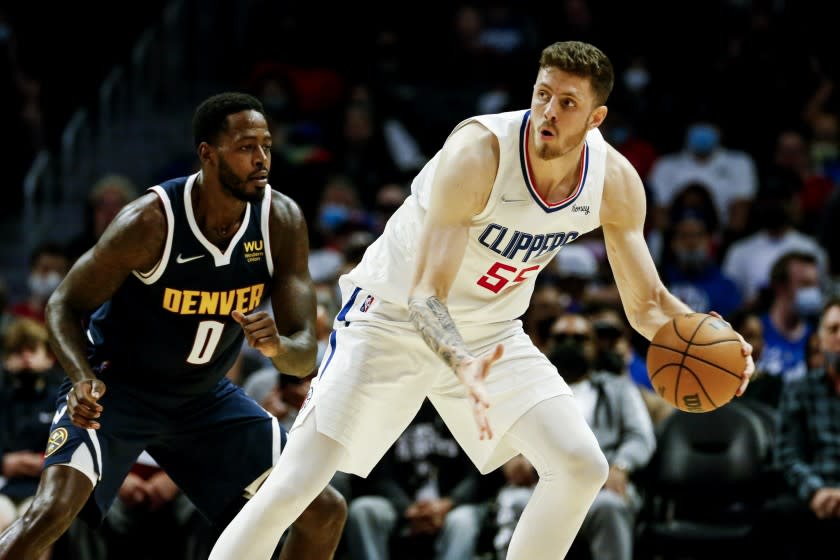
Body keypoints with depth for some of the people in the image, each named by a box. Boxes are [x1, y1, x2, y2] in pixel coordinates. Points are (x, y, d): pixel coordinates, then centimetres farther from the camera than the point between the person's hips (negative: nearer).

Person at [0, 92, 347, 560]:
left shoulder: (281, 221, -15)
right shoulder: (150, 222, -26)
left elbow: (305, 356, -13)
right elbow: (65, 305, -13)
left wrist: (279, 347, -38)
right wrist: (84, 378, -32)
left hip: (206, 397, 5)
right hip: (118, 386, -5)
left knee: (326, 512, -2)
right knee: (53, 510, -28)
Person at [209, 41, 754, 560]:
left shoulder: (616, 183, -14)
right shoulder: (479, 153, -31)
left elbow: (647, 303, -3)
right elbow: (425, 294, -32)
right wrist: (463, 366, -52)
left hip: (492, 334, 5)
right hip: (394, 318, -5)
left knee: (582, 467, -8)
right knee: (295, 486, -14)